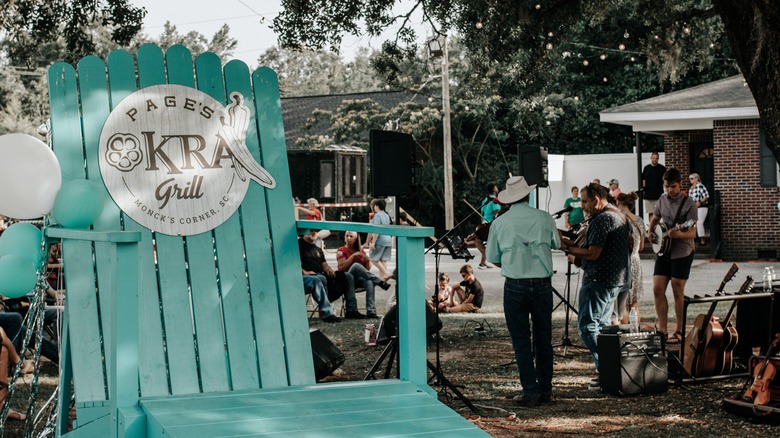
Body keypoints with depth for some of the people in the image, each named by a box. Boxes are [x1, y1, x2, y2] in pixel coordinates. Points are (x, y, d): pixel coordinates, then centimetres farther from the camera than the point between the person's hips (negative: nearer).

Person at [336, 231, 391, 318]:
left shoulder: (360, 251, 18)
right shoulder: (341, 251, 7)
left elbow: (368, 269, 15)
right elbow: (342, 266, -10)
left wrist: (368, 260, -6)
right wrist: (353, 255, -12)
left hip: (360, 279, 3)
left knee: (369, 282, -33)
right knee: (356, 265, -34)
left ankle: (371, 311, -45)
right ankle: (380, 282, -33)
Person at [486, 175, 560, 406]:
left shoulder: (499, 223, -2)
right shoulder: (544, 218, 0)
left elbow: (494, 259, 6)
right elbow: (556, 244, 18)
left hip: (515, 286, -1)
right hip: (542, 284, 1)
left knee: (521, 340, 5)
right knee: (543, 338, 14)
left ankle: (530, 391, 4)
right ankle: (545, 389, 20)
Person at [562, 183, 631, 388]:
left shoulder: (601, 219, -18)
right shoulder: (619, 215, 15)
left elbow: (593, 254, -23)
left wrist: (569, 248, -10)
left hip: (600, 280, -11)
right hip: (617, 278, 11)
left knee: (588, 327, -9)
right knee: (603, 326, 17)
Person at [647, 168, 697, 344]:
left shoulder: (688, 204, -14)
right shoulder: (662, 199, 5)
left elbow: (692, 233, -17)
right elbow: (655, 218, 23)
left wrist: (680, 234, -38)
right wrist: (650, 231, 4)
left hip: (682, 252, -6)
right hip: (663, 250, 6)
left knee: (678, 293, -1)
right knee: (657, 290, 1)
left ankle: (679, 331, 9)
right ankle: (663, 328, 10)